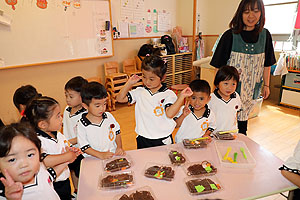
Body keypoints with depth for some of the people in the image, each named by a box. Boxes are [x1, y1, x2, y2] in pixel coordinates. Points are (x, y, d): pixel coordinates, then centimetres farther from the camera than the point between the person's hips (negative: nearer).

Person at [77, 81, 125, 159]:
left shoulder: (109, 116, 3)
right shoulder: (81, 125, -8)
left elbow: (117, 132, 14)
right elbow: (84, 146, -7)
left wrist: (119, 147, 3)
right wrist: (100, 155, -15)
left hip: (113, 155, 2)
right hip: (94, 159, -1)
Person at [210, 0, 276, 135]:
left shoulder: (265, 35, 3)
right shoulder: (230, 35, -9)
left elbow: (266, 64, 10)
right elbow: (220, 65, -7)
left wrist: (266, 85, 11)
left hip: (252, 85, 4)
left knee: (244, 112, 14)